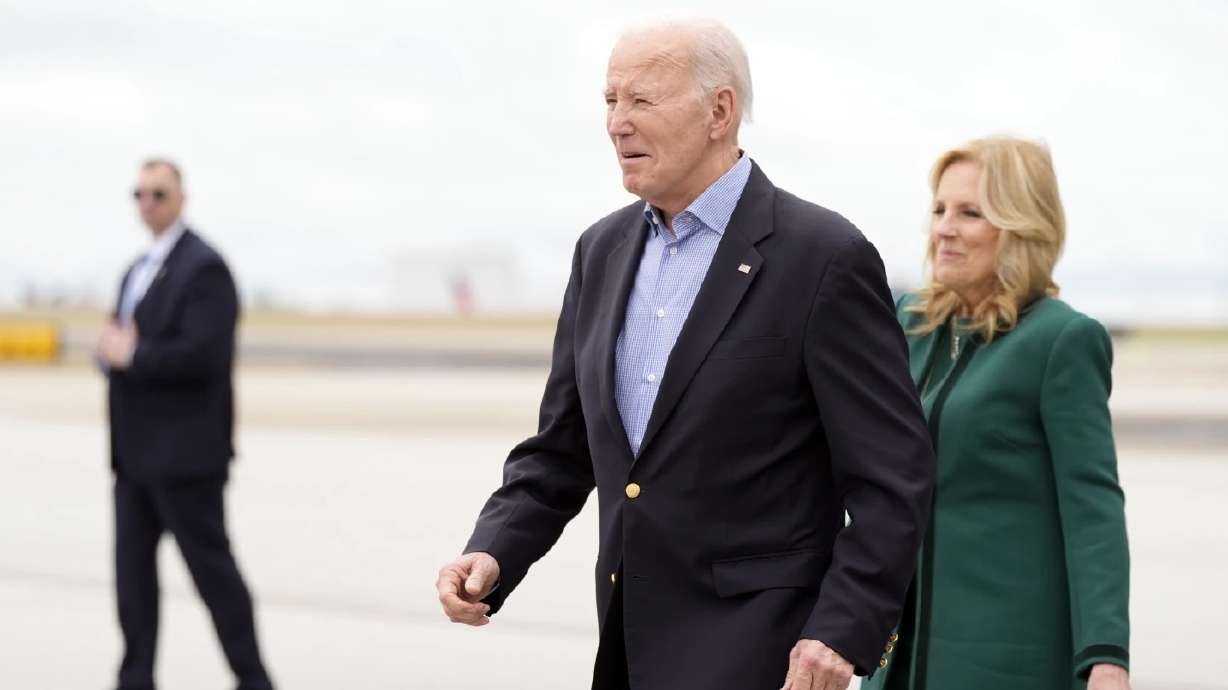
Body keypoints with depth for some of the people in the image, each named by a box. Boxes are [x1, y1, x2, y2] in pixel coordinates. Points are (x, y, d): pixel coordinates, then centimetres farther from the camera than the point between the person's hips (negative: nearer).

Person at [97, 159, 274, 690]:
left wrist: (131, 355, -13)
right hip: (137, 449, 9)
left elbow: (202, 353, -22)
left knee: (211, 566, -4)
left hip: (184, 448, -9)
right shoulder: (137, 271, 18)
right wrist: (113, 347, -5)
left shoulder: (203, 267, -11)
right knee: (132, 566, 8)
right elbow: (114, 345, 18)